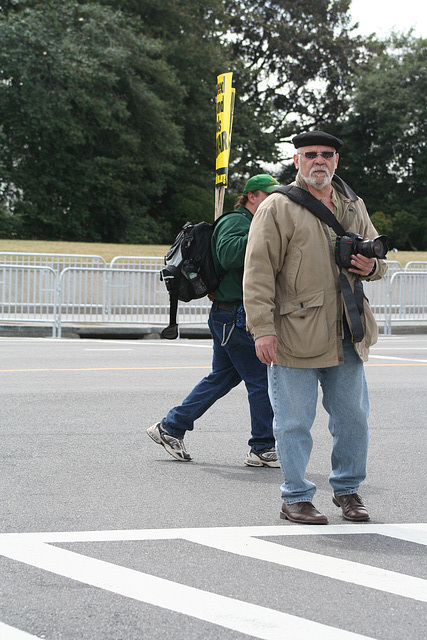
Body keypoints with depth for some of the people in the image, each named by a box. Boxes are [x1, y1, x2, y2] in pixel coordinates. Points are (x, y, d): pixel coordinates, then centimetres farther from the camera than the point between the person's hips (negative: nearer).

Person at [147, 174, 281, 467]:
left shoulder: (250, 225, 21)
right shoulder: (235, 222, -13)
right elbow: (228, 254, -32)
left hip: (230, 318, 11)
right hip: (233, 317, -11)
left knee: (223, 376, 15)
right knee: (260, 379, -6)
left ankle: (171, 427, 20)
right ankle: (263, 448, 1)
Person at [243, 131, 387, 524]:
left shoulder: (354, 207, 13)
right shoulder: (278, 208, -4)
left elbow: (377, 253, 26)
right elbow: (259, 271, -9)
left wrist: (371, 266, 0)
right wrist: (263, 328, -16)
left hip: (346, 336, 5)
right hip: (295, 333, -5)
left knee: (353, 416, 11)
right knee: (295, 421, 0)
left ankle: (347, 489, 28)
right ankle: (296, 498, 12)